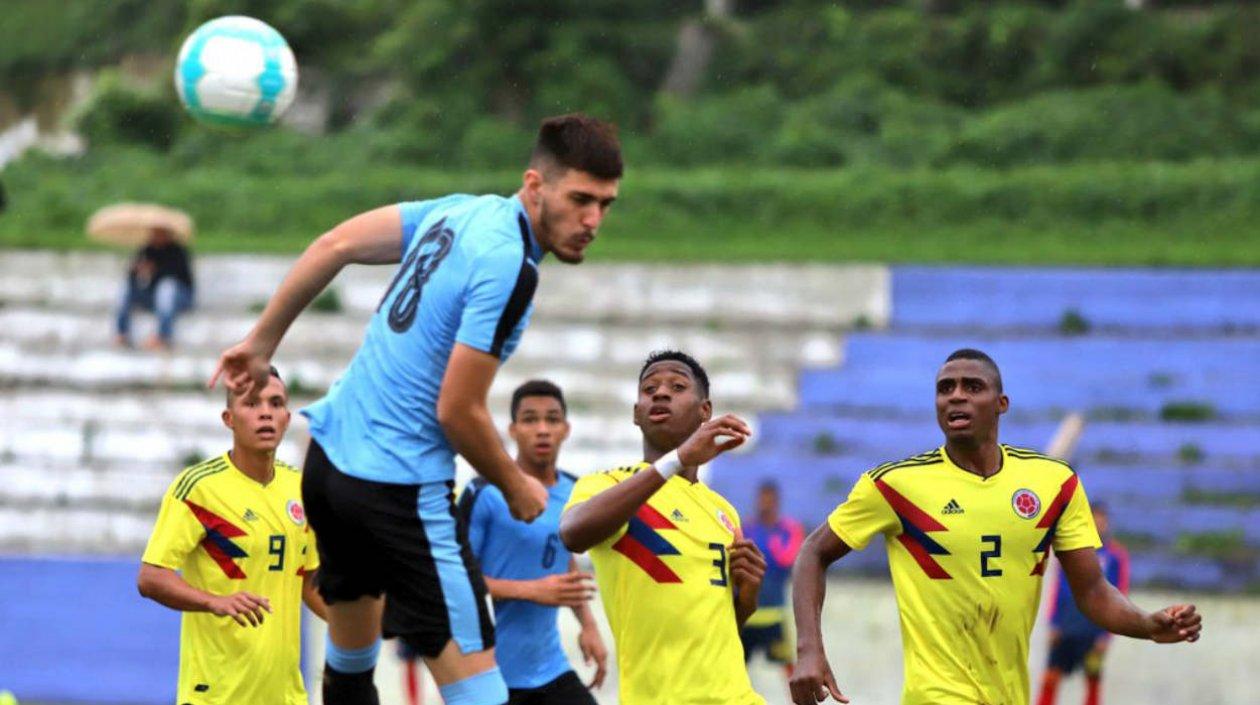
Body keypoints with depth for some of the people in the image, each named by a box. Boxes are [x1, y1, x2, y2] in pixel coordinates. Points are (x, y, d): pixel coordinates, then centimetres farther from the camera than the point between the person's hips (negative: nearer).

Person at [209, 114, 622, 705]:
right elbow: (458, 411, -19)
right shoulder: (509, 268, -20)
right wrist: (517, 489, -3)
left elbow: (334, 245, 10)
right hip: (401, 489, -10)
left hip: (330, 457, 10)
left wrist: (262, 341, 19)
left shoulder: (461, 211, 5)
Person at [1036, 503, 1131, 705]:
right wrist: (1054, 623, 6)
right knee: (1051, 677, -2)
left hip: (1094, 633, -2)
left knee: (1093, 681, 2)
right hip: (1065, 628, 2)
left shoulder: (1116, 554, 1)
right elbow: (1059, 588, 13)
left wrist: (1107, 634, -5)